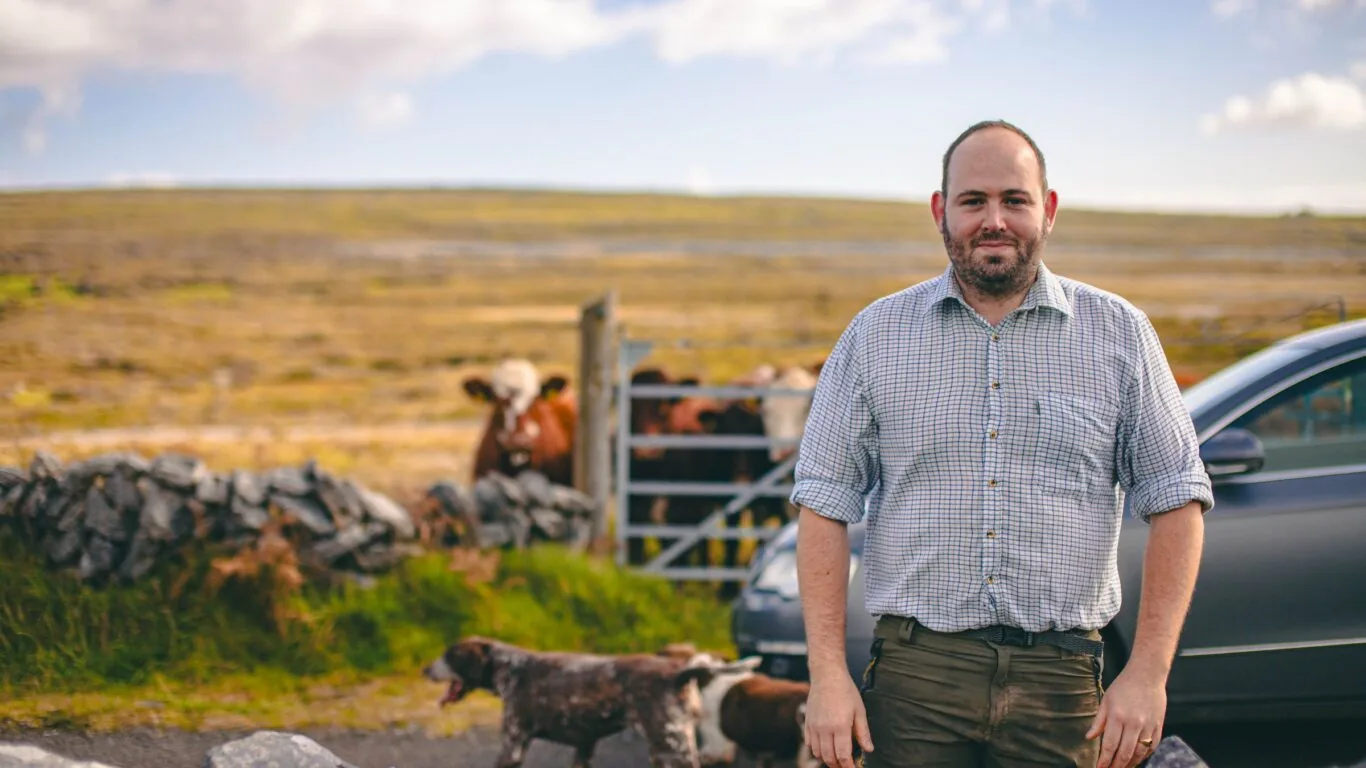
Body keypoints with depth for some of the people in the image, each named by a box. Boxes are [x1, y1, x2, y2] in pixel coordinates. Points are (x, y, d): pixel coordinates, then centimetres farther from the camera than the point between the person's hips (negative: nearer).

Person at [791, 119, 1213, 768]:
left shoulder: (1119, 335, 6)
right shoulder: (876, 336, 6)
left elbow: (1175, 501, 5)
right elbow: (824, 503, 5)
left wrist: (1148, 673, -4)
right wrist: (828, 676, -4)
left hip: (1060, 687, 0)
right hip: (916, 674, 0)